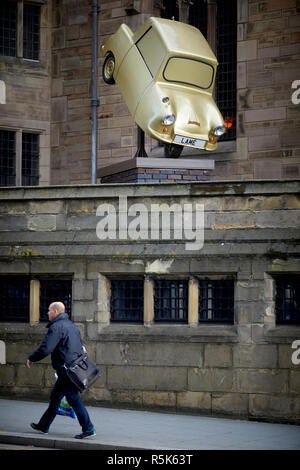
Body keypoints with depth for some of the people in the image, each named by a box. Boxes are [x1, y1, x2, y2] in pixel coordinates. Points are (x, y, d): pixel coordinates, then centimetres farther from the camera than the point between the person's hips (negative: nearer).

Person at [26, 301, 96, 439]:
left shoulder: (56, 327, -15)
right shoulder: (71, 325, 16)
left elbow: (45, 349, -19)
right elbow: (80, 347, 22)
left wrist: (31, 359, -4)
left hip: (65, 369, -10)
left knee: (74, 399, -7)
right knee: (55, 397, 17)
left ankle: (88, 428, -8)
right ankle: (44, 425, 26)